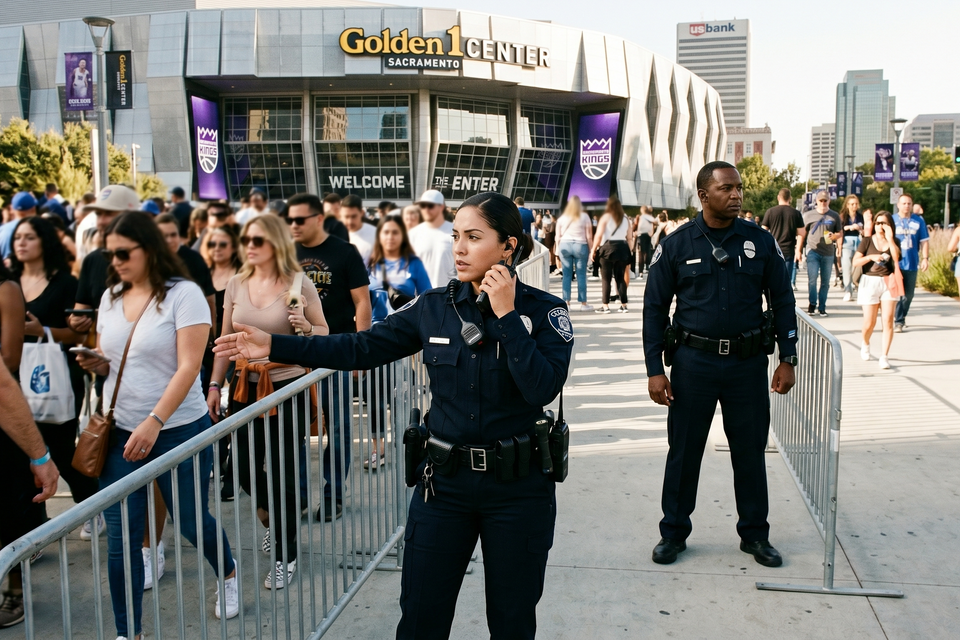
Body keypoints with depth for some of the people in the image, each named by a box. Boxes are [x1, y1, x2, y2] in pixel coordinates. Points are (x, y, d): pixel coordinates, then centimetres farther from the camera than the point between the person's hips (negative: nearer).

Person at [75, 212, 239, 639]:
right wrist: (95, 363, -6)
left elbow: (188, 367, -17)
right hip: (119, 431, 5)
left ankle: (228, 576, 42)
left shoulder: (183, 294, -11)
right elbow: (109, 362, 17)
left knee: (190, 521, 11)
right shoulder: (110, 296, 7)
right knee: (120, 536, 4)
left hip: (179, 430, -5)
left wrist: (154, 423, -25)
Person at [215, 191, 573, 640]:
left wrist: (506, 315, -22)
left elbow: (543, 388, -22)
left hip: (517, 489, -2)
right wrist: (275, 346, -4)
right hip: (444, 481, 3)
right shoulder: (434, 307, 0)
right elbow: (361, 348, 0)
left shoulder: (544, 311, -9)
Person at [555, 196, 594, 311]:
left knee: (566, 275, 4)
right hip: (580, 245, -2)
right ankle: (583, 303, 2)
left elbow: (558, 236, 8)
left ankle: (566, 302, 3)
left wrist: (557, 252, 12)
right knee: (581, 275, 0)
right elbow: (589, 235, -1)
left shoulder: (562, 218, 11)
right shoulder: (584, 216, 4)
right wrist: (591, 250, 1)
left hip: (565, 245, 2)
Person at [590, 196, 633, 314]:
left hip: (608, 248, -4)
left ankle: (605, 306, -1)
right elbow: (629, 238, 11)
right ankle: (623, 305, 9)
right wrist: (628, 252, 15)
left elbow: (599, 235, -8)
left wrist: (594, 249, -4)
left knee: (606, 279, 0)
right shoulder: (626, 218, 14)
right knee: (620, 277, 11)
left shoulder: (605, 217, 1)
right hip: (623, 248, 4)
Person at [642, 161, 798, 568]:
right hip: (693, 362, -1)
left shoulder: (760, 241, 2)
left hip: (748, 362, 2)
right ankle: (673, 532, 23)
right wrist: (654, 369, -5)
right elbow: (654, 308, -1)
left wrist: (787, 358, 2)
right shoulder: (676, 245, -2)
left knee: (750, 451, 11)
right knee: (684, 451, 7)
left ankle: (754, 533, 28)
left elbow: (783, 301, 8)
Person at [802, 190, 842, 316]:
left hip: (828, 253, 2)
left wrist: (834, 236, -8)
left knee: (825, 281, 5)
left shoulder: (834, 216, 9)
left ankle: (822, 308, 13)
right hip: (813, 251, -2)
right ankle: (812, 303, 1)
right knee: (812, 278, -16)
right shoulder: (808, 215, 6)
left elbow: (840, 233, 14)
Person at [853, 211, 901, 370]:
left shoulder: (894, 241, 6)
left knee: (888, 320, -9)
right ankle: (865, 343, 33)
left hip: (888, 282, 1)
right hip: (870, 282, -1)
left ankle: (884, 356, -4)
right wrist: (870, 257, -20)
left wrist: (890, 238, -16)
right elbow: (855, 261, -6)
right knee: (869, 323, 0)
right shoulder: (867, 241, 2)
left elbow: (896, 257, -14)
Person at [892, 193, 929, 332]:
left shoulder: (919, 221, 4)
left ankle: (900, 318, 26)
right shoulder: (892, 220, 1)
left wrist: (925, 258, -2)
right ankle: (898, 321, 5)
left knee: (908, 294, 9)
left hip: (911, 264, 2)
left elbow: (924, 241, 6)